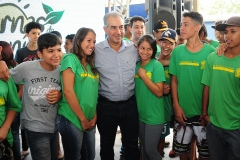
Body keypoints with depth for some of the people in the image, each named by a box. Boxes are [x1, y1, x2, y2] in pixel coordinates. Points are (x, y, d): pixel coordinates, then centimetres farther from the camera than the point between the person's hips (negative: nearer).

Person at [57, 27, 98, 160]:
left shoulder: (91, 64, 13)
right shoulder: (70, 59, -10)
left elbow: (93, 92, 12)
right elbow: (68, 92, -17)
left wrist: (94, 116, 0)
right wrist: (82, 119, -12)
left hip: (90, 121, 7)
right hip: (72, 119, -7)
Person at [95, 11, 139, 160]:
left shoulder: (134, 48, -2)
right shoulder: (96, 50, -8)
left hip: (130, 104, 2)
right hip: (106, 106, -1)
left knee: (132, 144, 16)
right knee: (106, 145, 17)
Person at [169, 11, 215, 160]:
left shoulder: (210, 51, -7)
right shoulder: (177, 51, -1)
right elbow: (174, 80, 3)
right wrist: (176, 106, -4)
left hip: (203, 111, -2)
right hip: (183, 110, 2)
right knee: (182, 147, 15)